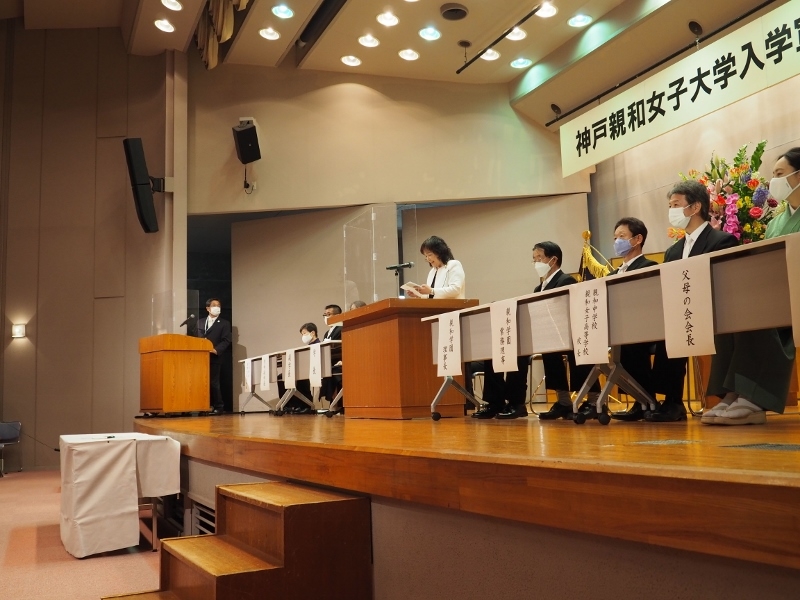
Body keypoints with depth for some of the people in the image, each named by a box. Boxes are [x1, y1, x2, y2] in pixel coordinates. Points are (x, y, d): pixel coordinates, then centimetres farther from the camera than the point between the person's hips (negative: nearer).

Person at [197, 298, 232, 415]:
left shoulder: (224, 323, 6)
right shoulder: (200, 322, 19)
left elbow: (226, 340, -4)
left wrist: (216, 350, -18)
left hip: (214, 358, -4)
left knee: (213, 382, -6)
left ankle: (218, 407, 2)